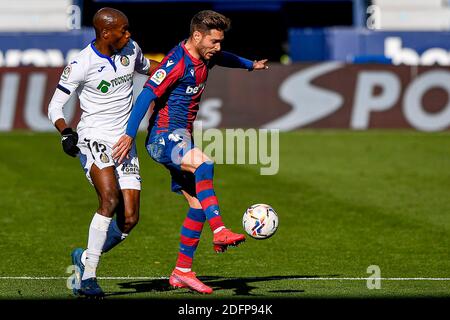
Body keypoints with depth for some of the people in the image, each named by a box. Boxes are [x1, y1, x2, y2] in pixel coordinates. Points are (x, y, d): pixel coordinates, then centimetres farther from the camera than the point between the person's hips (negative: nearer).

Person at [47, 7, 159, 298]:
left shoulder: (131, 49, 5)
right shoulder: (82, 64, -12)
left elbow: (146, 66, 29)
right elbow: (55, 106, -7)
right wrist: (66, 132, -25)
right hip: (93, 139, -6)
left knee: (129, 219, -6)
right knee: (111, 197, -30)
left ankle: (85, 258, 19)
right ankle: (88, 276, -24)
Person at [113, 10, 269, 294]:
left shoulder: (205, 58, 11)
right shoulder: (176, 63, -17)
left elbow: (223, 58, 36)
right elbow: (147, 95, -23)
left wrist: (250, 65, 55)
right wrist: (130, 135, -30)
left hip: (182, 138, 9)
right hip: (165, 136, -9)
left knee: (199, 204, 2)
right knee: (203, 163, -37)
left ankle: (182, 272, 9)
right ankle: (219, 232, -45)